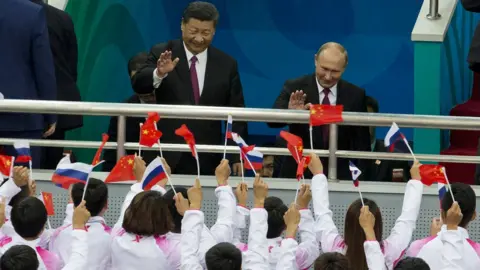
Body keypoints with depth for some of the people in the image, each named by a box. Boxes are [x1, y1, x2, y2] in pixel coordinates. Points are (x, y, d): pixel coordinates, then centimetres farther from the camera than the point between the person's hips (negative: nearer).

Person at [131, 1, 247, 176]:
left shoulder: (226, 64, 6)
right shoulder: (162, 53, 2)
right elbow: (139, 85, -12)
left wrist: (238, 155, 1)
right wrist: (159, 73, -34)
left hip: (207, 160, 1)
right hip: (166, 156, -1)